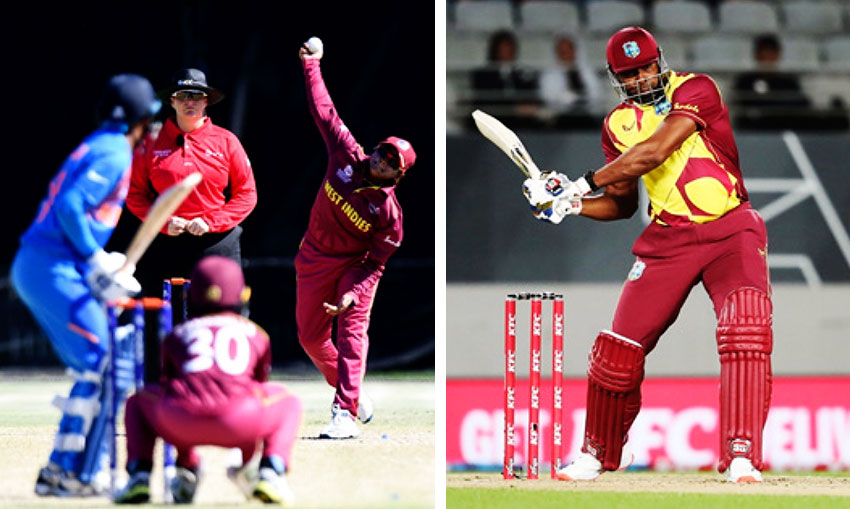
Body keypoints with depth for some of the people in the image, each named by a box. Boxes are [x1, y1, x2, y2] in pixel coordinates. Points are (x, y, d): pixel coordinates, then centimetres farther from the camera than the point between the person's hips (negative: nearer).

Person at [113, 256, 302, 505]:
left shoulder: (176, 335, 29)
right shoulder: (256, 334, 28)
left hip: (181, 422, 1)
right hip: (240, 423, -1)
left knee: (139, 400, 36)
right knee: (288, 401, 31)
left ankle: (140, 475, 15)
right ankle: (270, 472, 8)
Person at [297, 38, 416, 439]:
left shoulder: (388, 210, -20)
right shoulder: (348, 157, -10)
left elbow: (376, 263, -17)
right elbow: (324, 111, -4)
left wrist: (353, 295, -30)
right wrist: (311, 65, -1)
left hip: (356, 266, -5)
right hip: (315, 259, 5)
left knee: (352, 330, -19)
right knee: (310, 337, 8)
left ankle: (345, 413, -27)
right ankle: (349, 390, 29)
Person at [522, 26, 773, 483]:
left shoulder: (695, 90, -10)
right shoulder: (618, 124, 8)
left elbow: (653, 153, -22)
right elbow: (622, 203, 16)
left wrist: (584, 184, -17)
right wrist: (569, 203, -2)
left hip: (730, 229, -5)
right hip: (668, 237, 5)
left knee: (745, 328, -26)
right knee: (620, 345, 0)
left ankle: (742, 459, -24)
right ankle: (598, 454, 22)